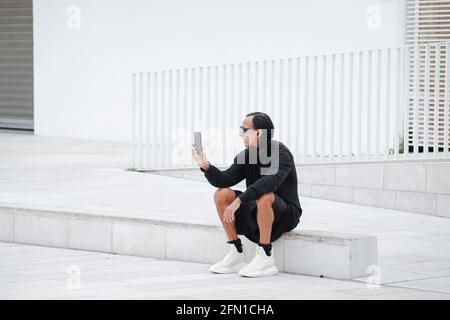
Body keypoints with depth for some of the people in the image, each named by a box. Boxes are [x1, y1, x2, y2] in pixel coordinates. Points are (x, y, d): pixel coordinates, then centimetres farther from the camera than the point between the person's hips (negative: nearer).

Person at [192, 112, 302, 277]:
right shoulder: (245, 156, 3)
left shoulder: (280, 153, -18)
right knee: (221, 194, -9)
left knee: (264, 197, -37)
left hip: (285, 213, -7)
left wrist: (239, 200, -40)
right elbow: (225, 179, -7)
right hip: (255, 213, 7)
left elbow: (271, 180, -36)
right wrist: (206, 166, -24)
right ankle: (236, 255, -6)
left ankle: (265, 258, -29)